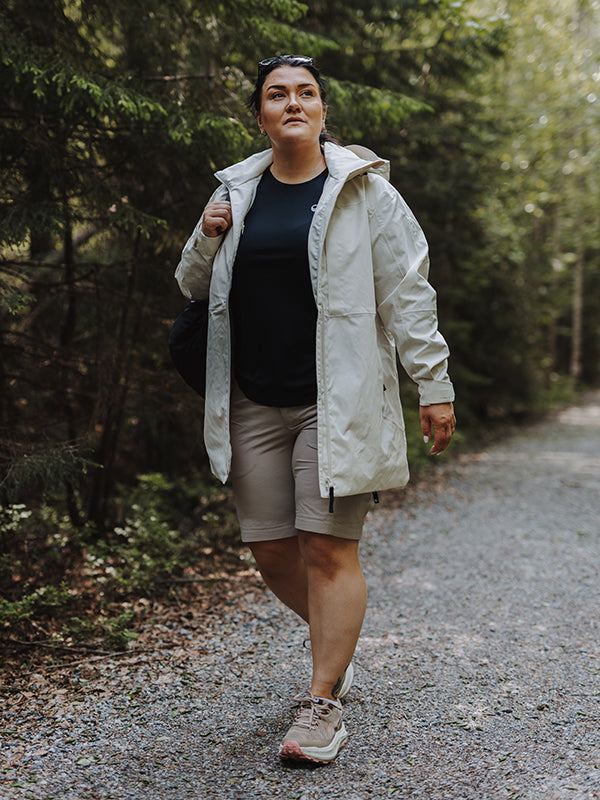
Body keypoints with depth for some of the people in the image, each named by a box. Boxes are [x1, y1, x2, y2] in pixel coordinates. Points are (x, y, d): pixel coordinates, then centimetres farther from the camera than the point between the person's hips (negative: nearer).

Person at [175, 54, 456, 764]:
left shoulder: (364, 191, 1)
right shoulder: (237, 192, 12)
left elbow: (406, 293, 0)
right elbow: (194, 286, 21)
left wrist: (434, 384, -4)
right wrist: (206, 238, 0)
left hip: (337, 402, -4)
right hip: (253, 404, 4)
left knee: (327, 548, -6)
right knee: (271, 549, 8)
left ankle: (323, 702, 7)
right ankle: (335, 643, 36)